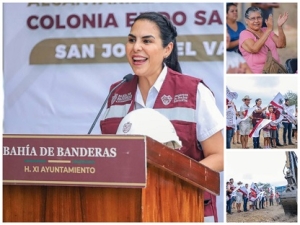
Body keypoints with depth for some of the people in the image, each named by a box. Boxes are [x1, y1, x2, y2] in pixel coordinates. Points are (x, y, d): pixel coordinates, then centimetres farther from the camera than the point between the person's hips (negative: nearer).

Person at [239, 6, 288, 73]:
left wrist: (280, 26, -9)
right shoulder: (244, 34, -2)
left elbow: (281, 44, 5)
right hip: (258, 72, -5)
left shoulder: (266, 30, 15)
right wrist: (269, 29, -21)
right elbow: (254, 49, -21)